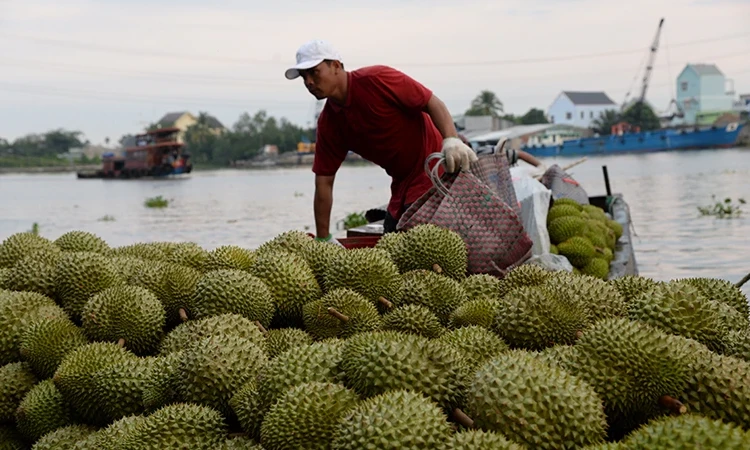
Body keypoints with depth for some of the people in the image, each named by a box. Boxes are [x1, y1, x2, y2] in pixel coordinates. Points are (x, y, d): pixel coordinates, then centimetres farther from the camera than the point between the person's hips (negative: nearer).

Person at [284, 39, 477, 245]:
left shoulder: (377, 79, -16)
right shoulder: (328, 122, 2)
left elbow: (434, 104, -17)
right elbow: (324, 183, 3)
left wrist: (451, 140, -35)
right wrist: (323, 239, 2)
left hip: (434, 172, -8)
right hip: (402, 185, 8)